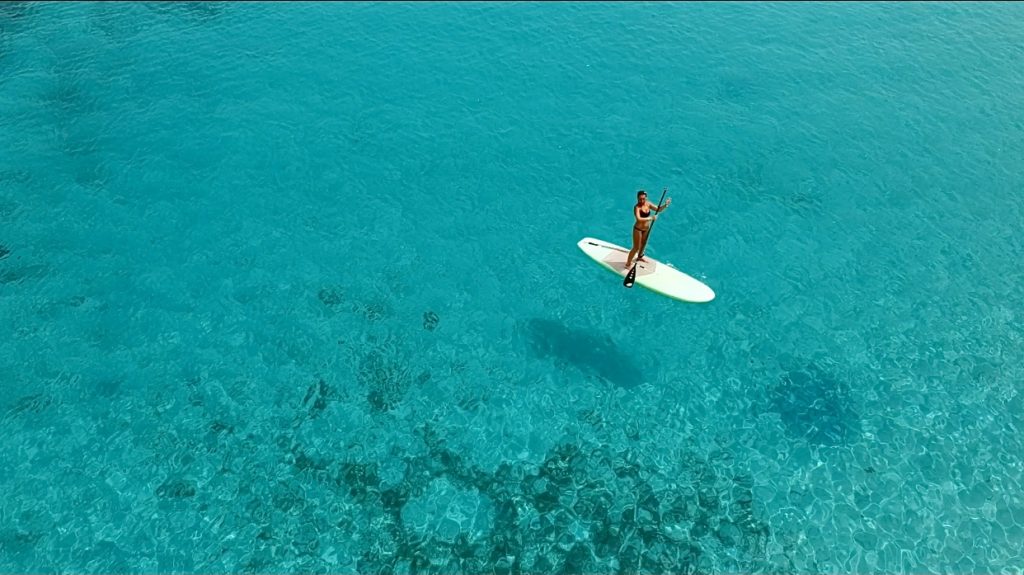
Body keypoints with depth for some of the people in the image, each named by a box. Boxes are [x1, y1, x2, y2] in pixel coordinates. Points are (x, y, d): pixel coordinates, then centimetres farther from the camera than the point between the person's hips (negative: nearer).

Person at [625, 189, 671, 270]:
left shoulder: (648, 204, -6)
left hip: (646, 229, 7)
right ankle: (628, 264, 16)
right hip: (638, 229, -7)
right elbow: (639, 219, -40)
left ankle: (640, 257, 54)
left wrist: (665, 205, -20)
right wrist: (651, 218, -39)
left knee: (644, 244, 27)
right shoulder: (637, 207, -26)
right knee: (636, 247, 1)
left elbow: (658, 210, -2)